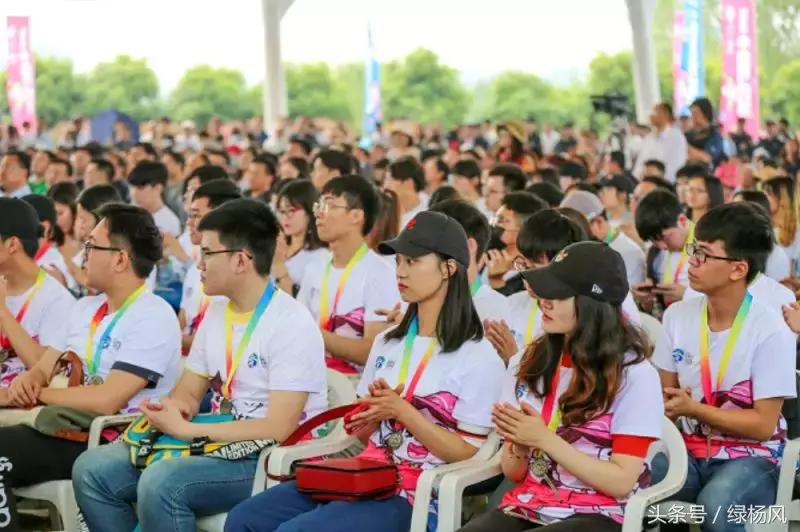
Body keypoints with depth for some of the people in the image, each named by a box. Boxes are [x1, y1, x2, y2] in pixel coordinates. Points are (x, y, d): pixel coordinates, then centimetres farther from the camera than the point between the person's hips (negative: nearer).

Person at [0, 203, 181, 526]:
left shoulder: (153, 318, -12)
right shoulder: (85, 308, 16)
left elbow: (106, 401, -19)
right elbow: (44, 368, 15)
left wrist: (34, 394, -10)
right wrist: (28, 380, -9)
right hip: (66, 428, 8)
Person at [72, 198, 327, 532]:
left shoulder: (291, 324, -15)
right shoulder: (216, 313, 11)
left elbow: (278, 429, -21)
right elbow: (188, 393, 18)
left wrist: (185, 430, -19)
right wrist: (172, 410, -8)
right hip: (214, 446, 8)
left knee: (161, 483, -32)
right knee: (92, 470, -4)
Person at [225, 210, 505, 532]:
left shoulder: (478, 358, -6)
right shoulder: (387, 343, 15)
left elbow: (468, 455, -10)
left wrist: (402, 411, -16)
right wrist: (375, 407, -3)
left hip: (415, 496, -7)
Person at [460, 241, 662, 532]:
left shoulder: (634, 374, -6)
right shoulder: (527, 363, 9)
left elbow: (621, 482, -10)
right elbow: (514, 473, 13)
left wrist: (545, 439, -15)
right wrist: (519, 446, -10)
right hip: (527, 507, 4)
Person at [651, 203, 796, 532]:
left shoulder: (771, 333, -14)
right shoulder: (677, 316, 2)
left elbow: (763, 425, -13)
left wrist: (693, 409, -19)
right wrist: (665, 404, -12)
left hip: (752, 457, -4)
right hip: (691, 450, 4)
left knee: (715, 505, -37)